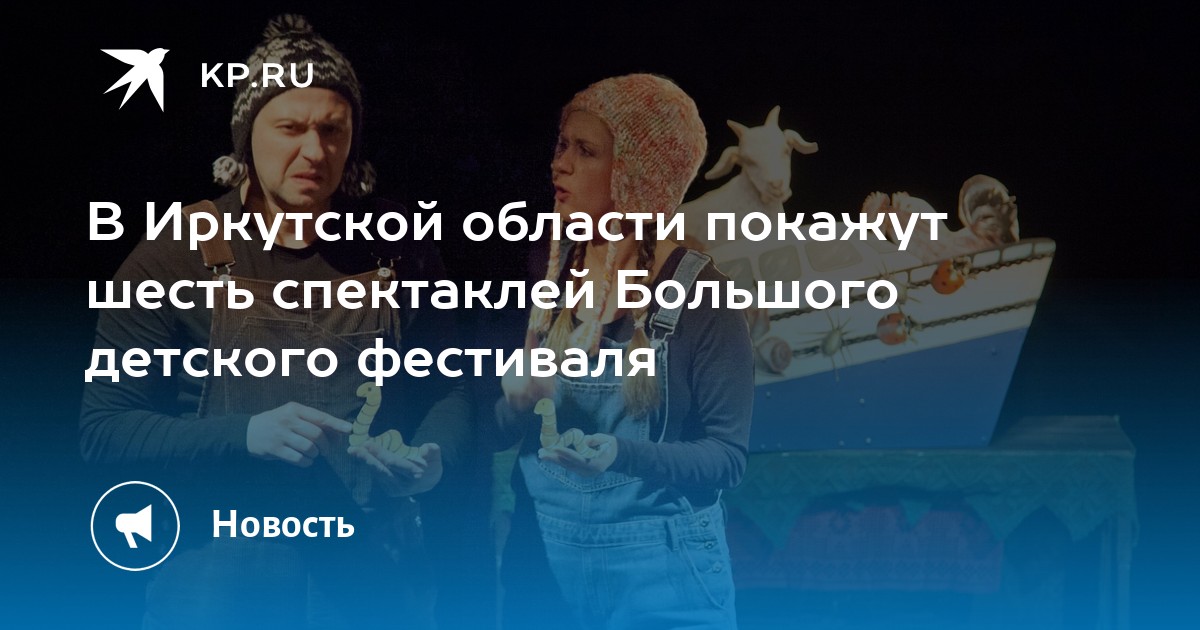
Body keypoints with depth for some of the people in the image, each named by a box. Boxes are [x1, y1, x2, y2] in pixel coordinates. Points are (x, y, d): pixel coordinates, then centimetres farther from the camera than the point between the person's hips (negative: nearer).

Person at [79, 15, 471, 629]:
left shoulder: (398, 243, 1)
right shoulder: (178, 255, -7)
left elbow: (445, 389, 11)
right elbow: (103, 428, -9)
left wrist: (434, 453, -12)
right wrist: (247, 435, -23)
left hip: (375, 565, 2)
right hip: (224, 574, -2)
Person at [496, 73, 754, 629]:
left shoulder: (698, 295, -11)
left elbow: (728, 454, -12)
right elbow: (499, 428, 10)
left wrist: (623, 454, -26)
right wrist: (517, 406, -12)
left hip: (660, 567, -4)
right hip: (541, 555, 5)